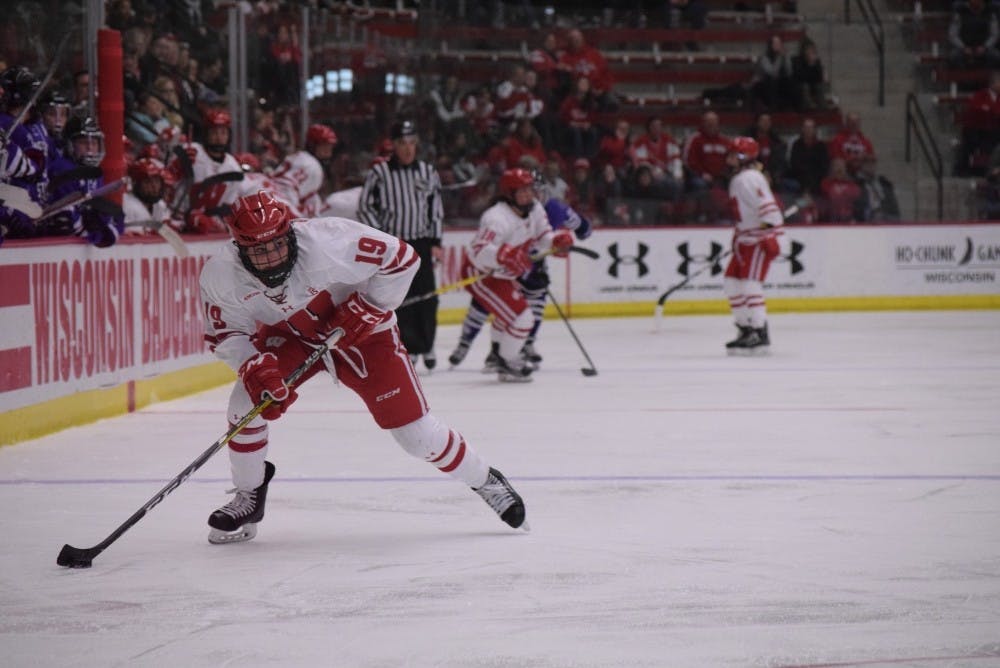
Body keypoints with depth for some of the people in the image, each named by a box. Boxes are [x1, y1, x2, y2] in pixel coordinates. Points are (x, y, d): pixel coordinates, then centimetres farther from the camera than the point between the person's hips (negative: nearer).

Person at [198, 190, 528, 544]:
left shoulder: (328, 241, -36)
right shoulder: (221, 276, -25)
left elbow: (402, 258, -26)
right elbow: (225, 334, -12)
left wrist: (367, 308, -26)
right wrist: (255, 367, -28)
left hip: (360, 332, -3)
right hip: (288, 337, 3)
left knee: (415, 430, -6)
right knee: (246, 401, -18)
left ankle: (485, 482, 19)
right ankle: (248, 500, 5)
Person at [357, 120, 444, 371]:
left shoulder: (428, 172, 7)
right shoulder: (379, 173, -5)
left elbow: (436, 207, 13)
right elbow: (365, 208, -2)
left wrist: (435, 242, 7)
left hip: (421, 243, 3)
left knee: (427, 296, 1)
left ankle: (426, 345, 16)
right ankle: (408, 347, -2)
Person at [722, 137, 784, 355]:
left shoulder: (749, 178, -15)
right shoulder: (739, 179, 17)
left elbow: (766, 205, -26)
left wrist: (769, 234, -33)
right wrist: (737, 235, 27)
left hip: (759, 239, -11)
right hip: (746, 238, 11)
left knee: (750, 283, -15)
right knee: (731, 282, 10)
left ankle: (760, 334, -14)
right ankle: (746, 329, 16)